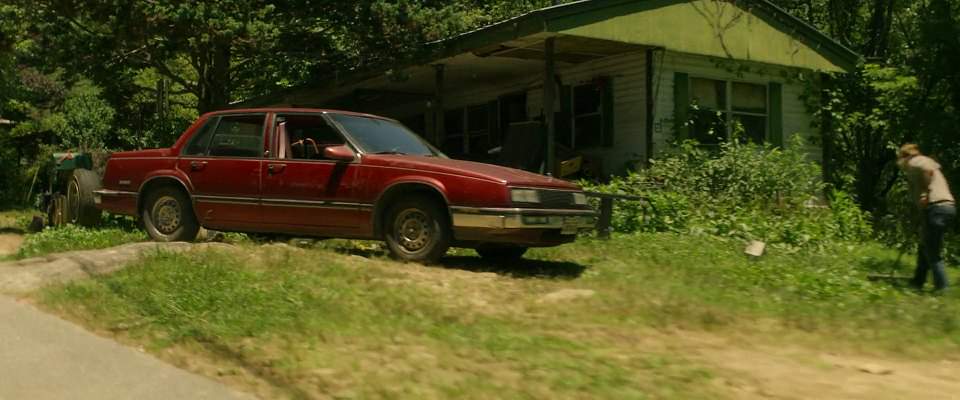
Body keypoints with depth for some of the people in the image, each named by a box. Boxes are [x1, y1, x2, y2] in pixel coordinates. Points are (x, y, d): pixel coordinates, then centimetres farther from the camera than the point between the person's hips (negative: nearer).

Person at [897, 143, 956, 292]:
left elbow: (928, 169, -24)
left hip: (936, 207, -9)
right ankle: (918, 281, 28)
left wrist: (926, 193, -17)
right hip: (947, 205, 9)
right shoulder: (925, 160, 26)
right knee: (925, 247, 19)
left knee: (931, 251, -2)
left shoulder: (913, 162, -1)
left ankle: (941, 288, 0)